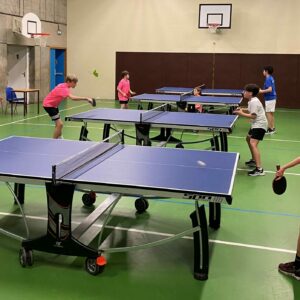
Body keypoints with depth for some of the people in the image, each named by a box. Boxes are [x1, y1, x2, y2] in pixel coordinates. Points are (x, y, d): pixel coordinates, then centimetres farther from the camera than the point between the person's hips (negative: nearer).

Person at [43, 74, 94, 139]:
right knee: (59, 124, -15)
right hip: (48, 105, -11)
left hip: (53, 105, 11)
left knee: (59, 124, 16)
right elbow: (72, 98, -47)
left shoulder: (63, 85, 1)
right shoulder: (64, 88, -29)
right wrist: (86, 98, -51)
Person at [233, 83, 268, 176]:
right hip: (256, 124, 12)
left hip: (259, 125, -12)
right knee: (248, 139, 28)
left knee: (253, 144, -23)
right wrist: (242, 110, 2)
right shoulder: (252, 101, 11)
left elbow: (253, 116, -23)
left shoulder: (254, 102, -20)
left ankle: (259, 169, -29)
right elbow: (251, 111, 16)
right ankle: (254, 160, 42)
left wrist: (241, 114, -16)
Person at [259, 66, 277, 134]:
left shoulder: (268, 79, -17)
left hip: (269, 99, -9)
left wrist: (262, 91, -18)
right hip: (272, 98, 9)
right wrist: (263, 90, 19)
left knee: (268, 113, -4)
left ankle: (270, 129, -1)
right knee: (271, 114, 14)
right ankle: (272, 128, 19)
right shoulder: (271, 78, 12)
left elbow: (270, 89, -26)